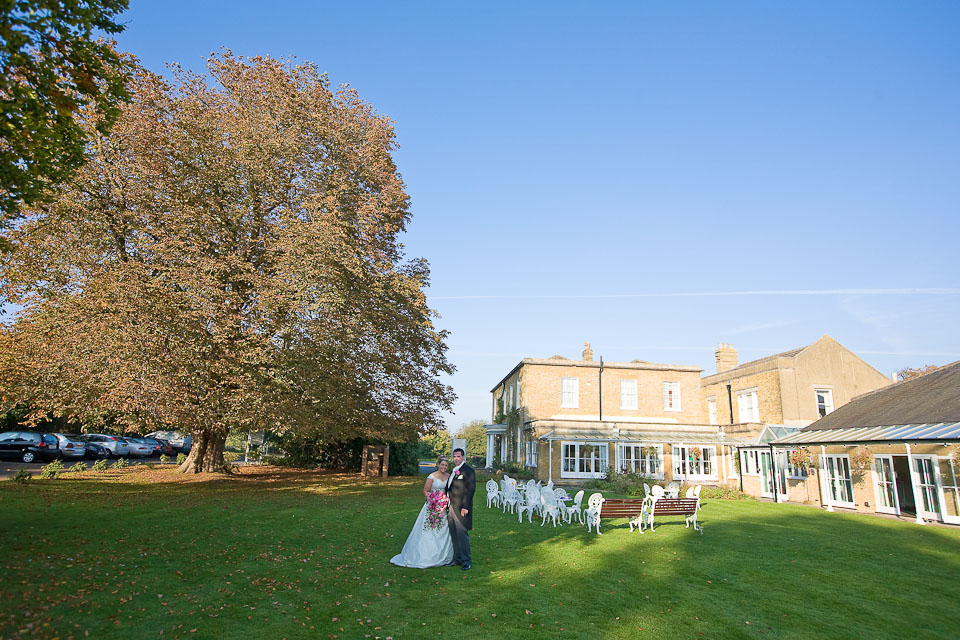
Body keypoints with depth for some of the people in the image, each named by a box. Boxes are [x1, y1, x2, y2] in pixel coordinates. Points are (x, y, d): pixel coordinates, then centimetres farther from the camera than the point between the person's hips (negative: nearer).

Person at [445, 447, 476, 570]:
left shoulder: (468, 470, -10)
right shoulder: (453, 470, 16)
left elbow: (470, 489, -15)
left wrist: (465, 507, -19)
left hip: (461, 508, -8)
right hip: (451, 507, 8)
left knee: (462, 534, -3)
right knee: (453, 535, 13)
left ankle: (466, 561, 7)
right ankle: (457, 558, 24)